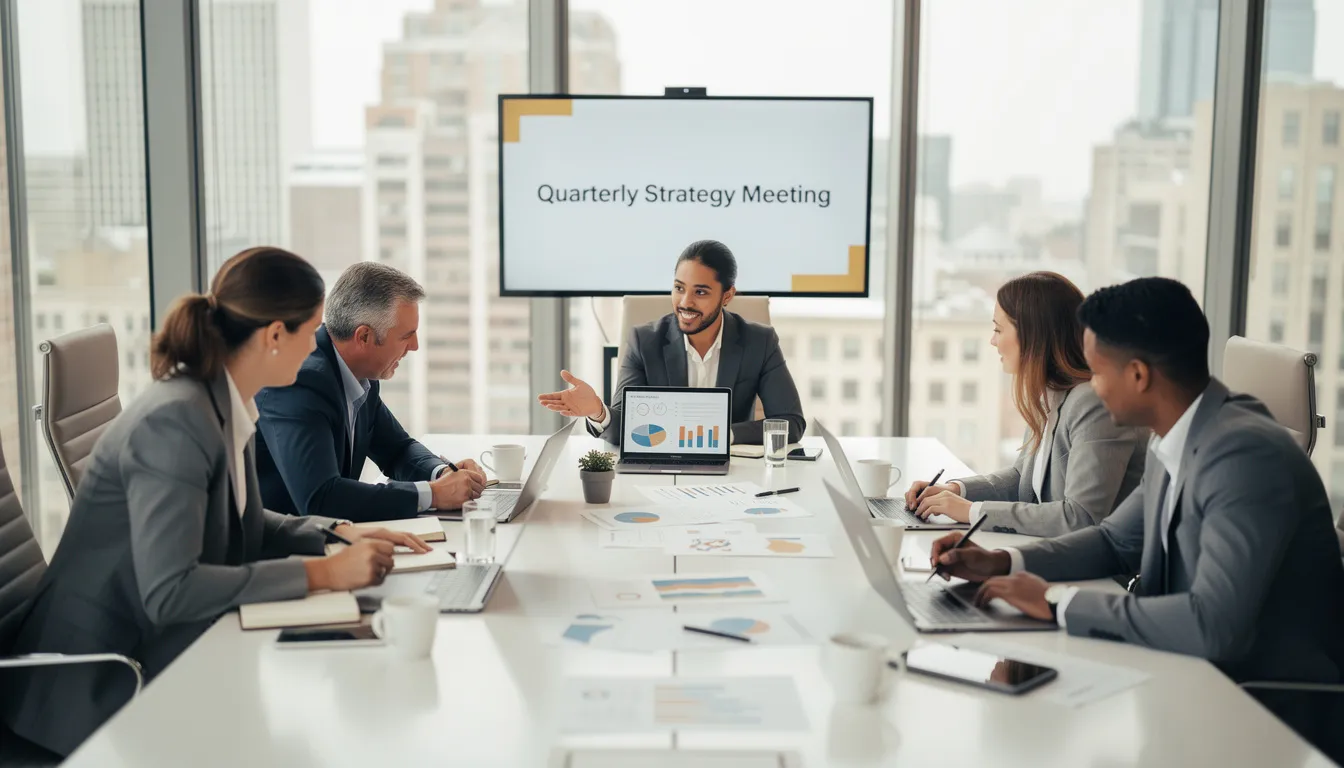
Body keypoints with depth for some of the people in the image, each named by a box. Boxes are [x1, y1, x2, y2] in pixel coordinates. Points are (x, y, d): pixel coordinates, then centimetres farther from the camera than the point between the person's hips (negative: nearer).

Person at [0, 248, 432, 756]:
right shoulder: (175, 420, -24)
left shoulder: (225, 406, 1)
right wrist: (322, 574, -26)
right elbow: (168, 591, -29)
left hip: (152, 656, 8)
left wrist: (338, 534, 0)